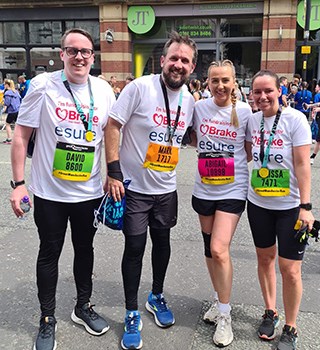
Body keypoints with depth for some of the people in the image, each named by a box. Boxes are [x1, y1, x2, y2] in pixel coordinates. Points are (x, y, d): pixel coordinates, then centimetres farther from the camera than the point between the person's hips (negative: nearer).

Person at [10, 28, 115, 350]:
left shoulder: (104, 90, 1)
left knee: (85, 249, 17)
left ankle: (83, 306, 38)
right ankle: (47, 320, 29)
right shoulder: (43, 85, -8)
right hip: (49, 192, -2)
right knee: (49, 254, 10)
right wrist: (18, 183, -10)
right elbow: (21, 135, -6)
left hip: (90, 191, 3)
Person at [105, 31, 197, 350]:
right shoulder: (140, 87, -15)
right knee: (135, 247, 2)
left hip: (166, 188, 5)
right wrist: (114, 173, -18)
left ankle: (156, 297, 40)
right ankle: (132, 314, 20)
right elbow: (112, 125, -14)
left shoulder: (189, 99, 3)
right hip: (134, 187, -5)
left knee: (162, 241, 17)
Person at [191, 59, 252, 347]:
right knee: (210, 250, 14)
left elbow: (251, 150, 5)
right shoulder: (199, 107, 0)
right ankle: (219, 298, 37)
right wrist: (208, 155, 4)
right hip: (204, 189, 4)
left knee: (219, 249, -13)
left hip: (233, 190, -3)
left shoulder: (245, 111, -6)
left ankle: (224, 314, 6)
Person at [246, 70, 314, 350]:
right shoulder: (252, 120, 2)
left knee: (290, 268, -1)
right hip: (258, 203, 5)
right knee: (265, 258, 17)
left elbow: (302, 164, -14)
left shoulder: (295, 119, -12)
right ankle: (270, 312, 37)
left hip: (290, 206, -4)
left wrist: (305, 206, -16)